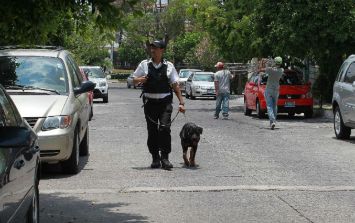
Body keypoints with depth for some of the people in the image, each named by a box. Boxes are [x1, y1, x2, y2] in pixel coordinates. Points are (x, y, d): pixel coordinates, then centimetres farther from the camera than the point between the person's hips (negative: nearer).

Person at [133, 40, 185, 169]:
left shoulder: (169, 66, 6)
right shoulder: (144, 64, 7)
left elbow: (175, 85, 6)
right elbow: (134, 80, 13)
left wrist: (181, 102, 0)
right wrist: (140, 80, -11)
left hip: (165, 102, -1)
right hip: (150, 102, 1)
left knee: (165, 128, -15)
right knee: (152, 131, 5)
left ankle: (165, 158, -10)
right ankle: (155, 158, 16)